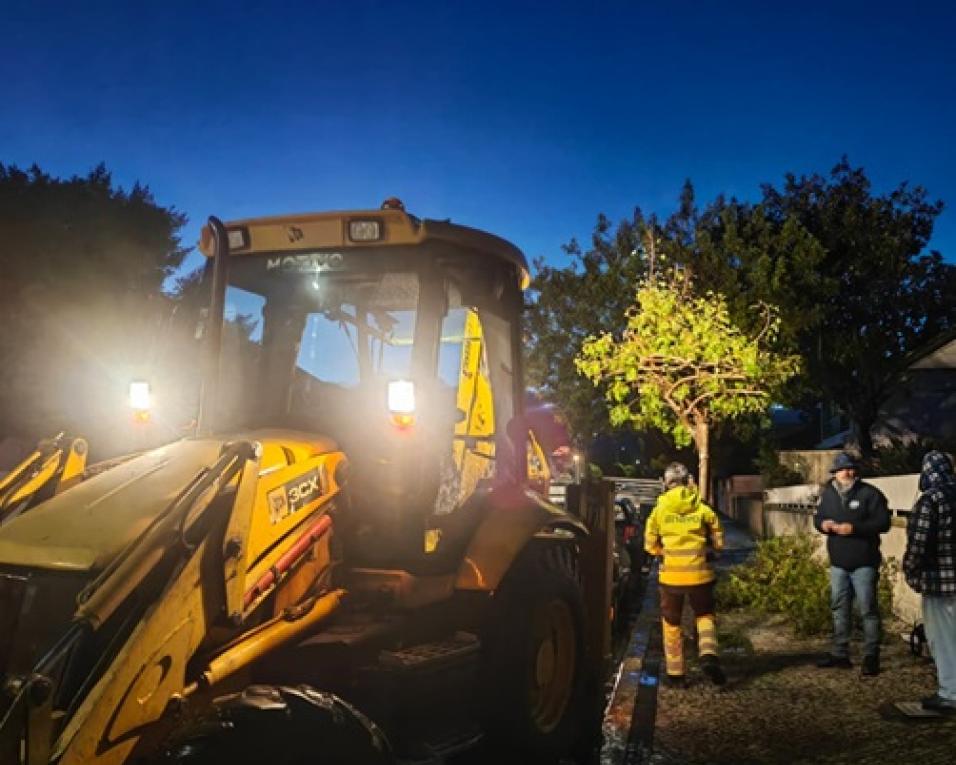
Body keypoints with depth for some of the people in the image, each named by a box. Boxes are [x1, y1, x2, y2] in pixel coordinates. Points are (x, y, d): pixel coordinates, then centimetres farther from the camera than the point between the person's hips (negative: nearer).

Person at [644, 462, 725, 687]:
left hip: (671, 574, 0)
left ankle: (675, 673, 17)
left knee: (671, 623, 14)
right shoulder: (703, 509, 0)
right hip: (699, 573, 0)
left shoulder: (659, 510, -1)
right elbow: (718, 543, 3)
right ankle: (709, 655, -4)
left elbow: (651, 546, 3)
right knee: (705, 615, 20)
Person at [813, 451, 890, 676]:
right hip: (838, 563, 5)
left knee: (868, 610, 0)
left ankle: (871, 657, 10)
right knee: (839, 609, 13)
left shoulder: (869, 493, -10)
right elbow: (817, 517, 17)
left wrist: (854, 528, -23)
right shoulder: (827, 494, 7)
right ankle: (840, 654, 23)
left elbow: (883, 522, -14)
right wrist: (823, 524, -7)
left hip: (864, 563, -5)